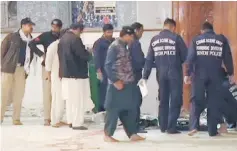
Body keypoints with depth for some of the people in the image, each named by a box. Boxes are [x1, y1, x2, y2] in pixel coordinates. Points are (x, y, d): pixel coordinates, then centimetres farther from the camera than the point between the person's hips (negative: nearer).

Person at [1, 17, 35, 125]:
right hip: (9, 68, -4)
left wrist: (27, 68, 7)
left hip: (21, 69, 4)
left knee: (19, 95, 4)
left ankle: (16, 119, 11)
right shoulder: (12, 37, -3)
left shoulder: (30, 40, 8)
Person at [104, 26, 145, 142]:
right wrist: (115, 81, -18)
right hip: (118, 84, -8)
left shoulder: (125, 46, 13)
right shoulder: (114, 47, -12)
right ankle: (108, 134, 9)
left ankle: (132, 134, 17)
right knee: (113, 109, 0)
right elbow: (108, 66, -16)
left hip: (128, 84, 8)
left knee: (130, 109, 10)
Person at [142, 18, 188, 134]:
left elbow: (149, 60, 5)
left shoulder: (154, 40, 7)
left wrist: (145, 76, 6)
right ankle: (171, 127, -1)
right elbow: (185, 56, -5)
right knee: (175, 100, 2)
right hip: (174, 73, -4)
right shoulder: (176, 37, -5)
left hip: (161, 74, 4)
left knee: (163, 100, 15)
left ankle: (163, 127, 17)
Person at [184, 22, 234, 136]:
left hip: (199, 75, 0)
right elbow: (228, 58, 6)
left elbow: (190, 58, 0)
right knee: (214, 102, 4)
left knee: (197, 100, 5)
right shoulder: (222, 39, 8)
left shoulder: (196, 40, 8)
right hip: (215, 75, 0)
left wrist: (187, 74, 1)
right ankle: (213, 130, 4)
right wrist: (230, 74, 12)